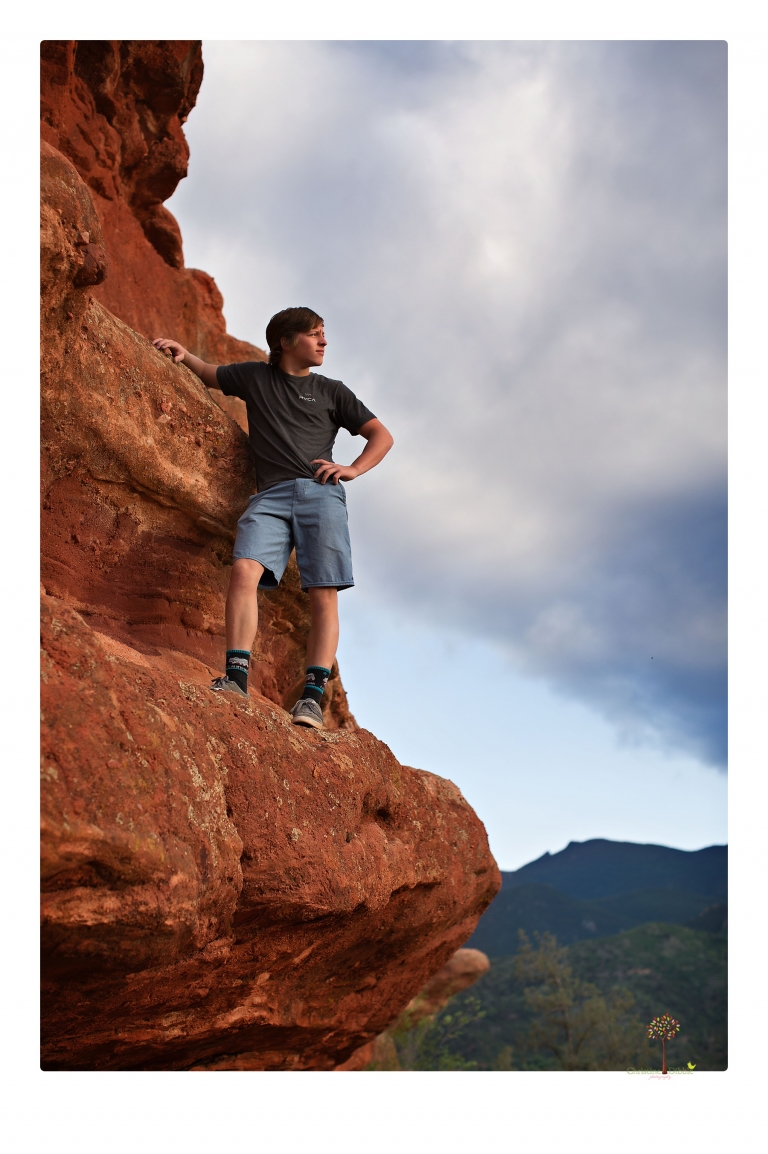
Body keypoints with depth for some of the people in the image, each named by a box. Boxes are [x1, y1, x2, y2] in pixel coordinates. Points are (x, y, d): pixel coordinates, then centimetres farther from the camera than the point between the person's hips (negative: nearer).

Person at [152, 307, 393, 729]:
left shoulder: (330, 391, 22)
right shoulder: (255, 376, 23)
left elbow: (381, 436, 22)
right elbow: (210, 374, 39)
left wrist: (352, 469, 6)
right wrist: (183, 354, 20)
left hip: (320, 492, 0)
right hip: (271, 495, 0)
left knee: (324, 596, -14)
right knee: (245, 569, -26)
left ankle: (313, 695, -17)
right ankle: (237, 677, -28)